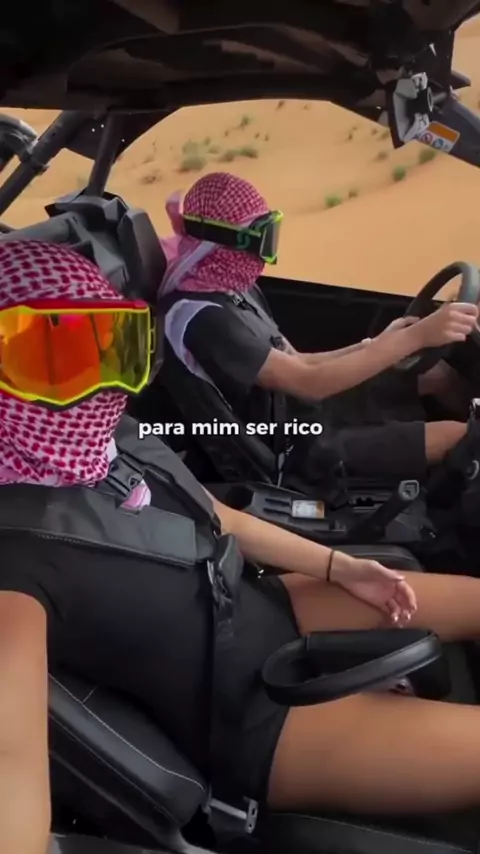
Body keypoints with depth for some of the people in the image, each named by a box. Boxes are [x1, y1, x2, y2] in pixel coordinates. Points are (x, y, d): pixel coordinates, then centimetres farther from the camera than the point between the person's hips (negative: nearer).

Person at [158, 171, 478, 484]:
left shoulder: (235, 288, 5)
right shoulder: (200, 316, -25)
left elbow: (295, 363, 10)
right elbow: (308, 383, -30)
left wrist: (379, 343, -1)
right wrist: (417, 336, -32)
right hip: (294, 448, -9)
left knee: (441, 374, 9)